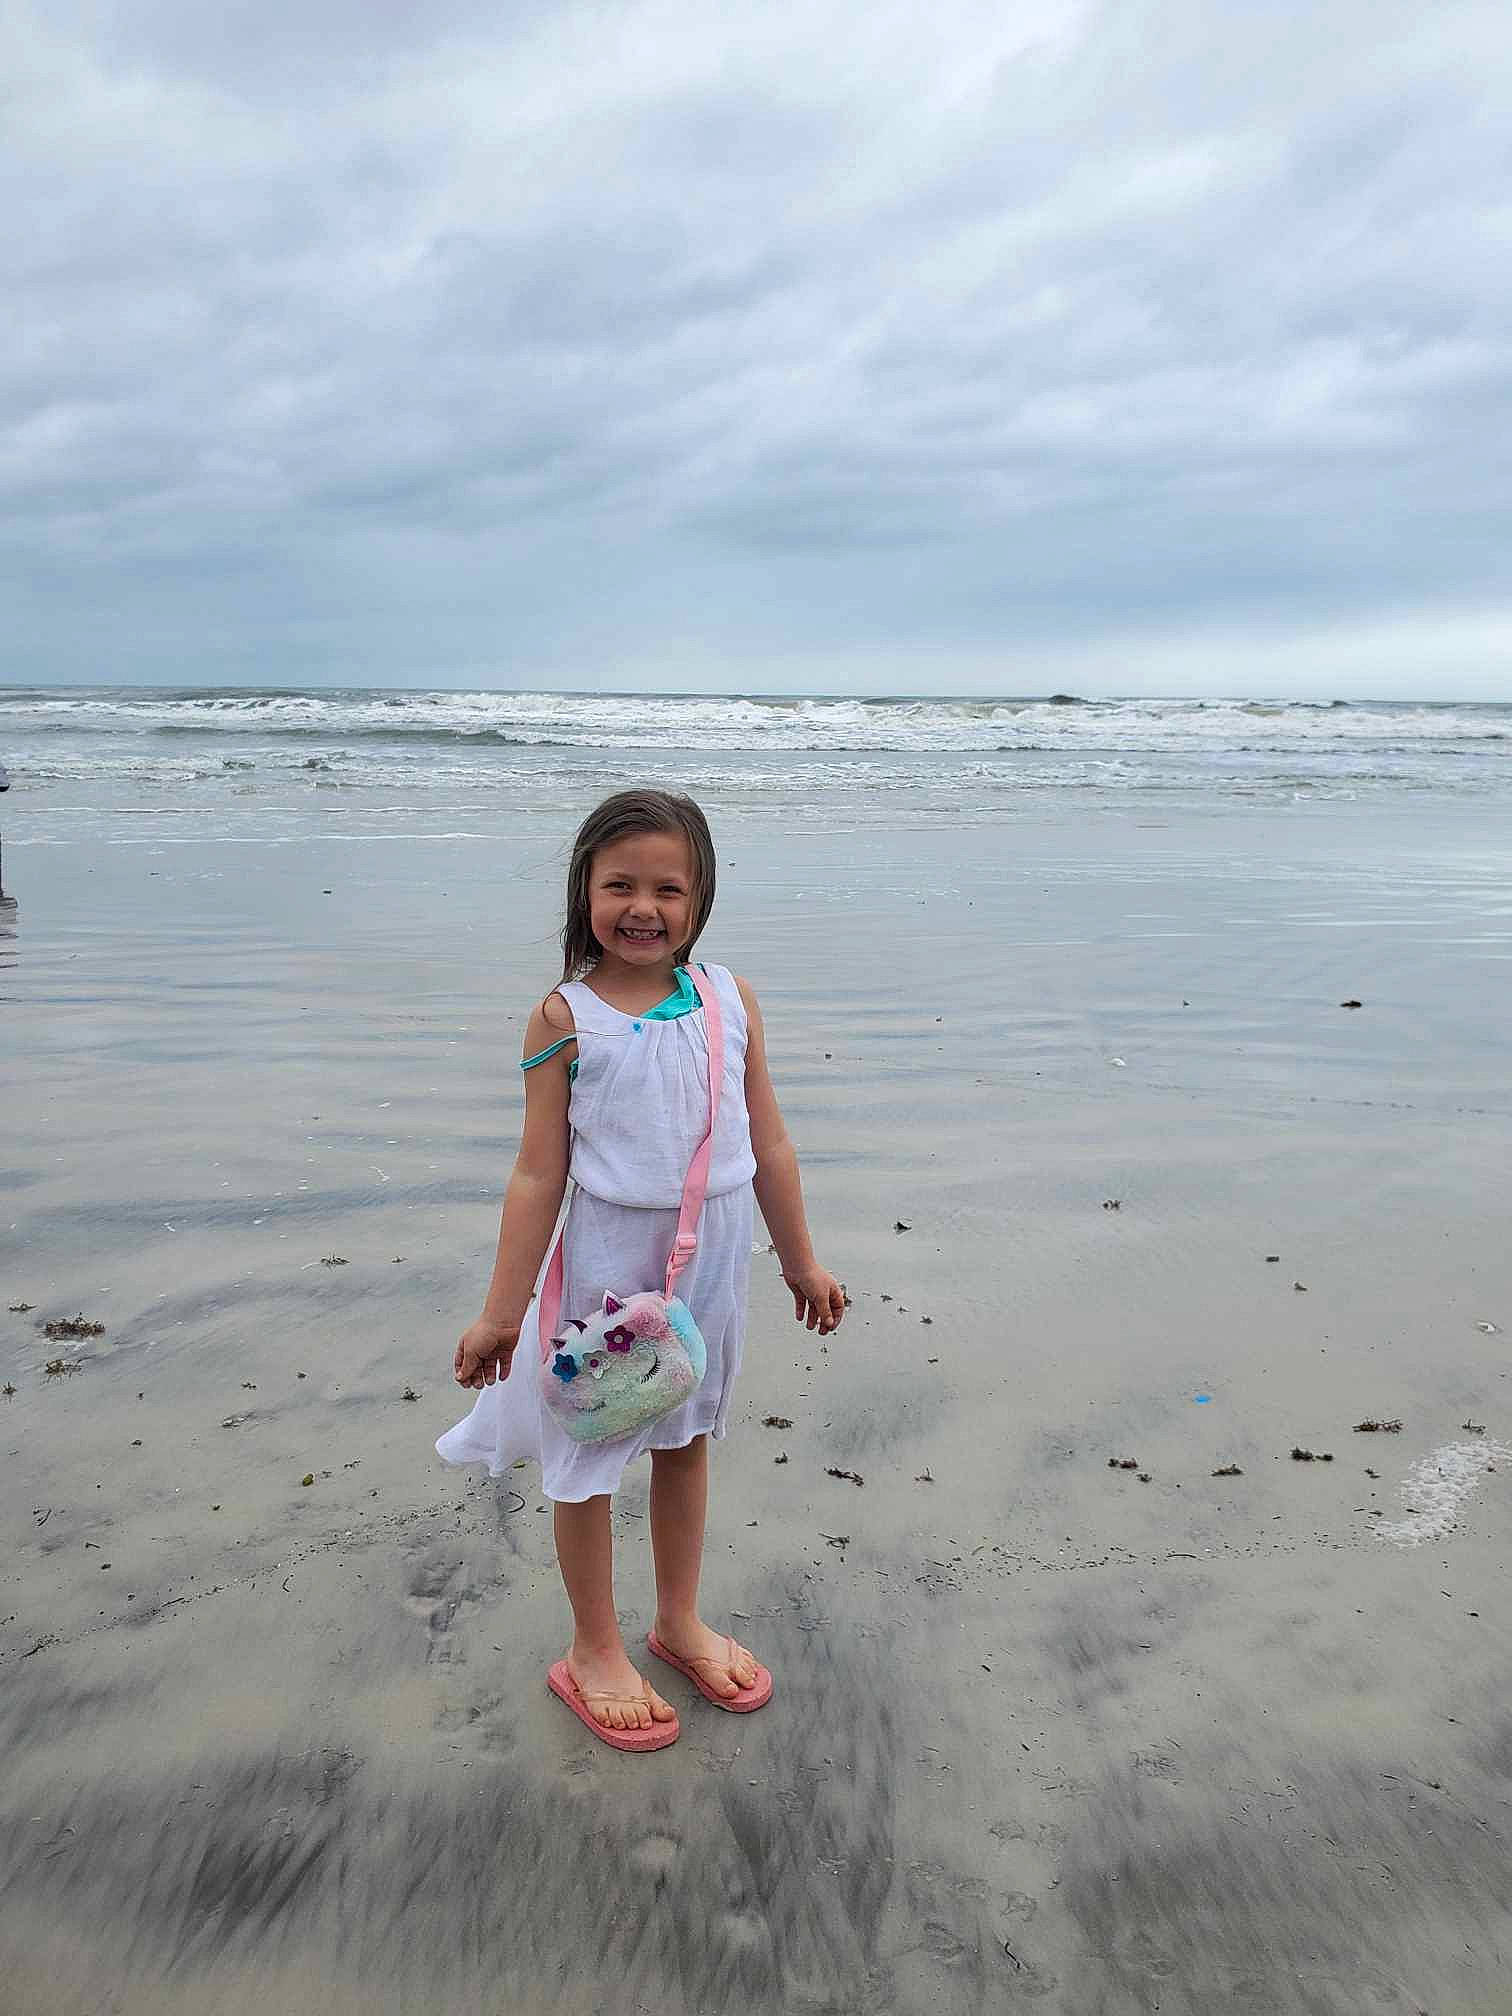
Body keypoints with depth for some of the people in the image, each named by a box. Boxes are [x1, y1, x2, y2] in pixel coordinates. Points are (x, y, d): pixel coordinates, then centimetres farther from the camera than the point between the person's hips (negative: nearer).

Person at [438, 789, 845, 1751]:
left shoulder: (731, 998, -4)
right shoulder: (565, 1017, -13)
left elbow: (769, 1145, 4)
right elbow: (539, 1173, -10)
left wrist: (801, 1262, 10)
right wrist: (502, 1310, -8)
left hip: (713, 1257, 4)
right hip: (610, 1260, -3)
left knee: (687, 1438, 20)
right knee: (588, 1454, 12)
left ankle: (680, 1623, 43)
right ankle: (595, 1651, 35)